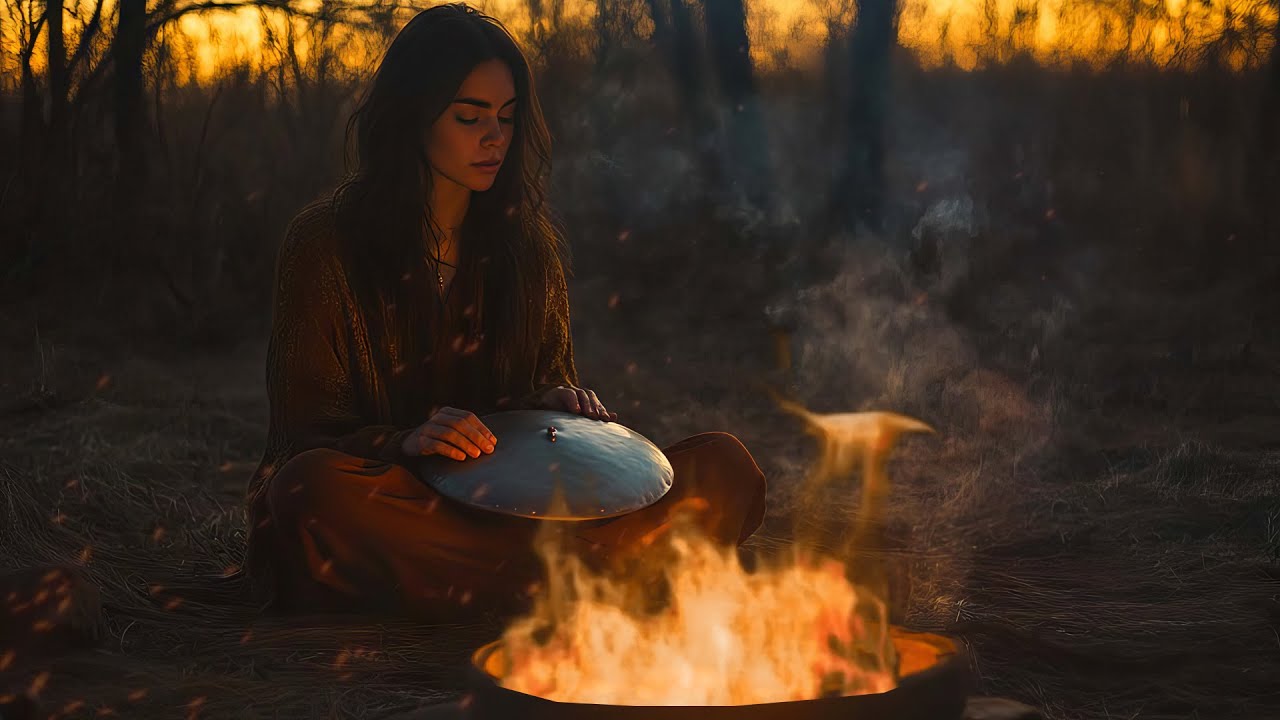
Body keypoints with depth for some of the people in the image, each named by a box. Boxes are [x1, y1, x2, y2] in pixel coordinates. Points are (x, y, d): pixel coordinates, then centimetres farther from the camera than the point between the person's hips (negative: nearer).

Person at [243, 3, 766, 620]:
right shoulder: (324, 242, -2)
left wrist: (559, 406, -5)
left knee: (724, 467, -15)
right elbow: (305, 425, -4)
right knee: (314, 495, -41)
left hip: (506, 503, 3)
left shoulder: (529, 243, 11)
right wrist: (405, 444, -25)